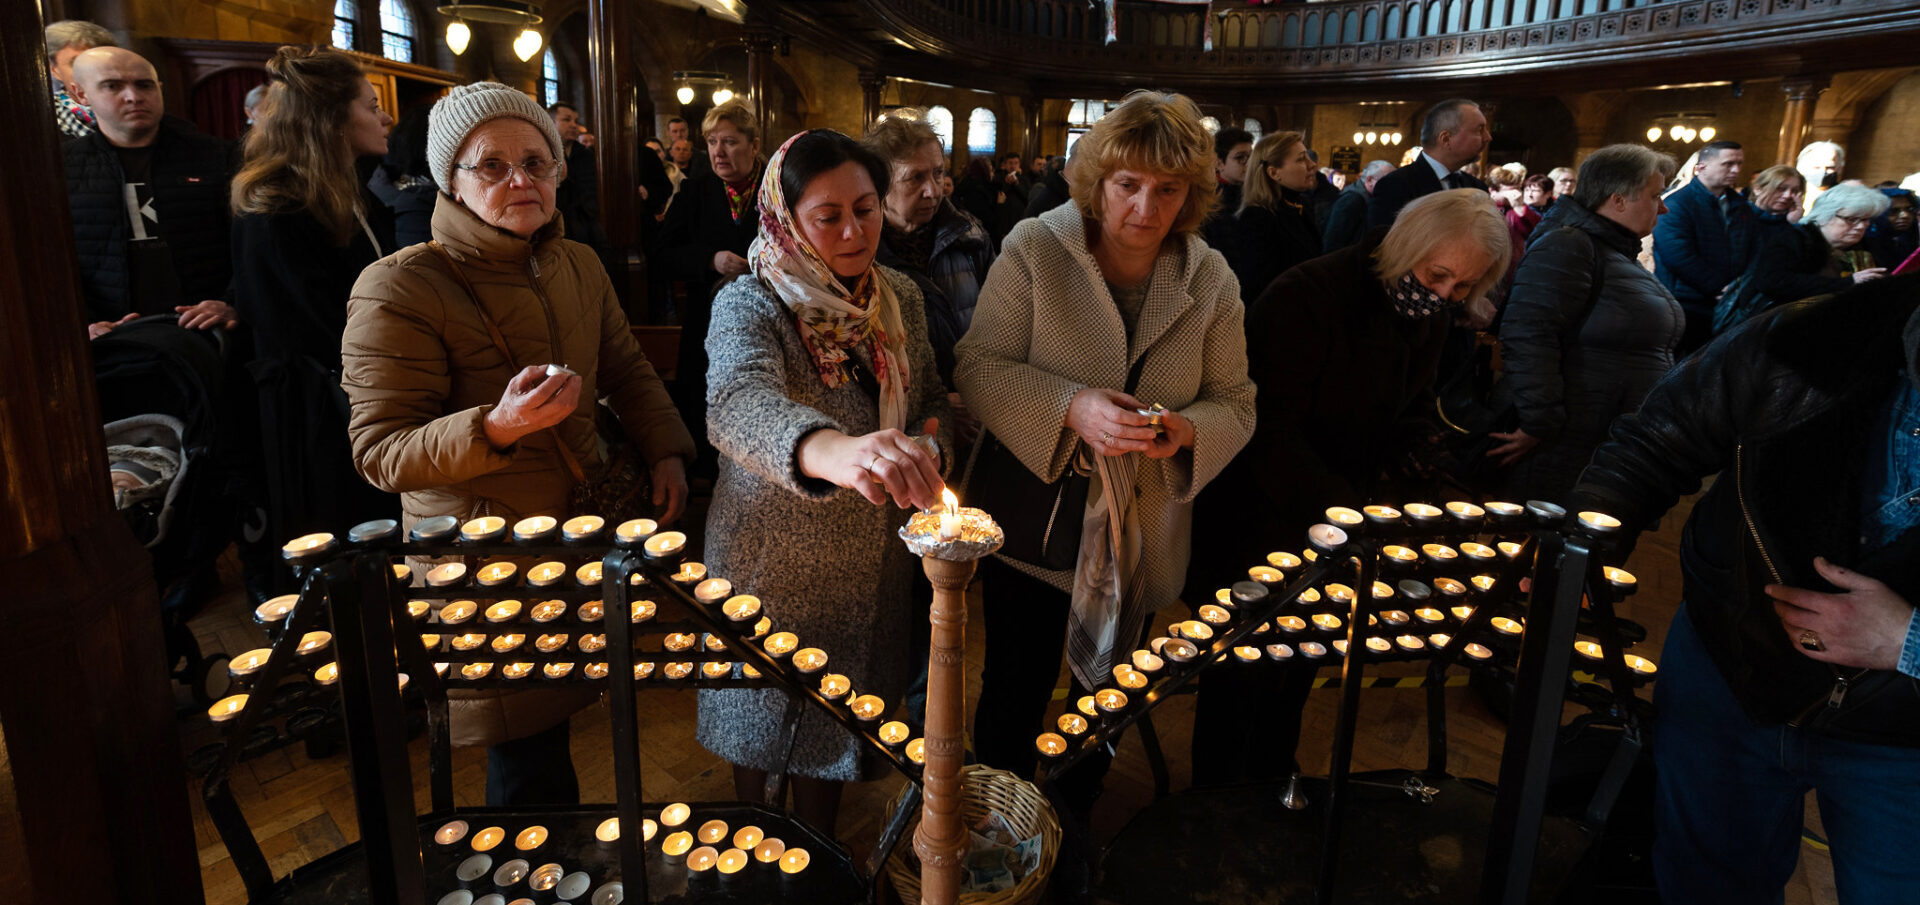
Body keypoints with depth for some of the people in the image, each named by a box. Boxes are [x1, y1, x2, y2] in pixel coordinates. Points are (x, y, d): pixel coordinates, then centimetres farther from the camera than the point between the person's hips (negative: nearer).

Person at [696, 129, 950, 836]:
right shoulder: (749, 307, -20)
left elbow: (931, 394, 15)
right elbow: (737, 402, -43)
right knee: (763, 719, 15)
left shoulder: (900, 298, -1)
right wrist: (827, 448, -64)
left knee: (833, 719, 20)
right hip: (772, 557, -4)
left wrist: (926, 437, -11)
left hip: (872, 559, 4)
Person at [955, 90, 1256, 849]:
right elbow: (977, 368, -13)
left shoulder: (1212, 279, -3)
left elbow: (1234, 403, 1)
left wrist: (1189, 430, -22)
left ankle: (1071, 833, 48)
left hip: (1140, 542, 3)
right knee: (1013, 701, 11)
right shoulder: (1033, 250, -11)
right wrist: (1070, 407, -29)